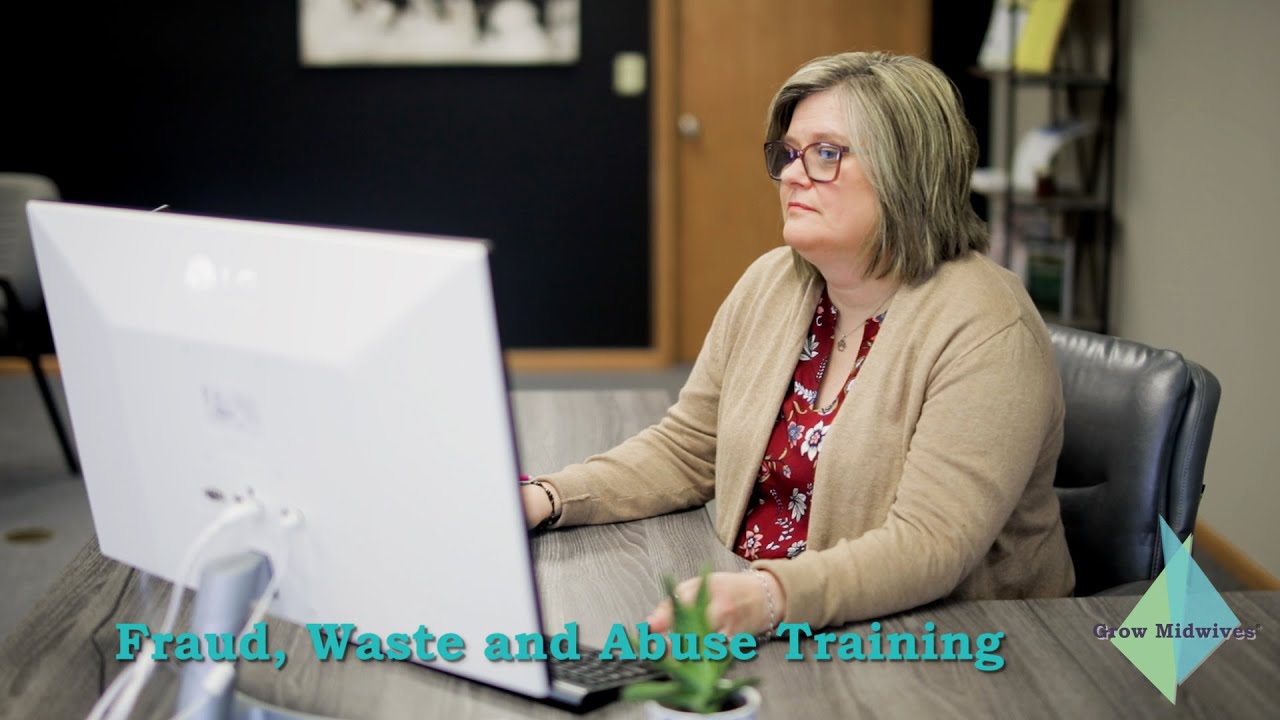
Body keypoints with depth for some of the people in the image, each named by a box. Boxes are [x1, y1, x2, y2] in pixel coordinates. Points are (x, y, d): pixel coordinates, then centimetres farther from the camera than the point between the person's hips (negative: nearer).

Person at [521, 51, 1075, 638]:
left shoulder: (985, 331, -17)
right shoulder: (770, 284, 5)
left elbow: (931, 544, -26)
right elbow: (686, 449, 11)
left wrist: (770, 597, -42)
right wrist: (547, 500, -5)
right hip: (755, 630, 7)